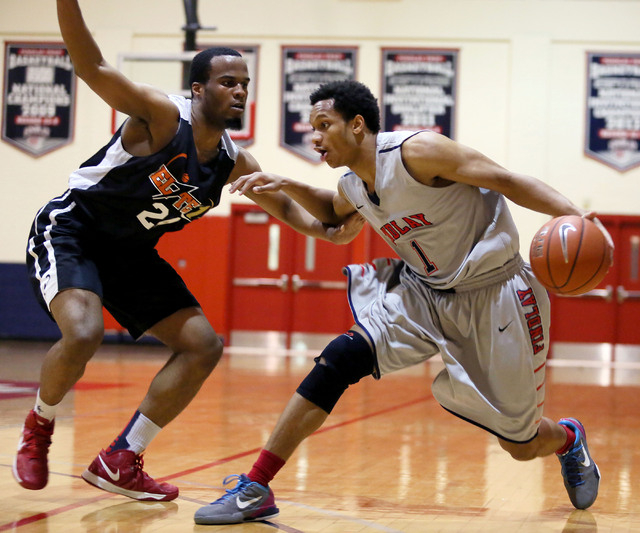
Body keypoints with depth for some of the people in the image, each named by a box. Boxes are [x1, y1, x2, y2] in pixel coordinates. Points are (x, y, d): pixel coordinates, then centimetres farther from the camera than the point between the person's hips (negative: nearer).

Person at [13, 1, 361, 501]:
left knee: (204, 346, 1)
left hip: (132, 253, 8)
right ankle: (38, 429, 0)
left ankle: (120, 462, 10)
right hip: (70, 230, -8)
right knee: (83, 333, -32)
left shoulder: (235, 163, -1)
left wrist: (324, 230, -7)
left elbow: (281, 202, 13)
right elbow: (93, 68, -30)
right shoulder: (165, 117, -21)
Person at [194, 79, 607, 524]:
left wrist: (573, 215, -37)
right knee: (341, 358, -19)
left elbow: (509, 182, -22)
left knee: (522, 445, 3)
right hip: (424, 292, 6)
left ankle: (568, 440, 43)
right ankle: (256, 489, -14)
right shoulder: (353, 188, 1)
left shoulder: (415, 151, -22)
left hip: (493, 297, -5)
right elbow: (334, 217, 28)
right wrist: (288, 187, 9)